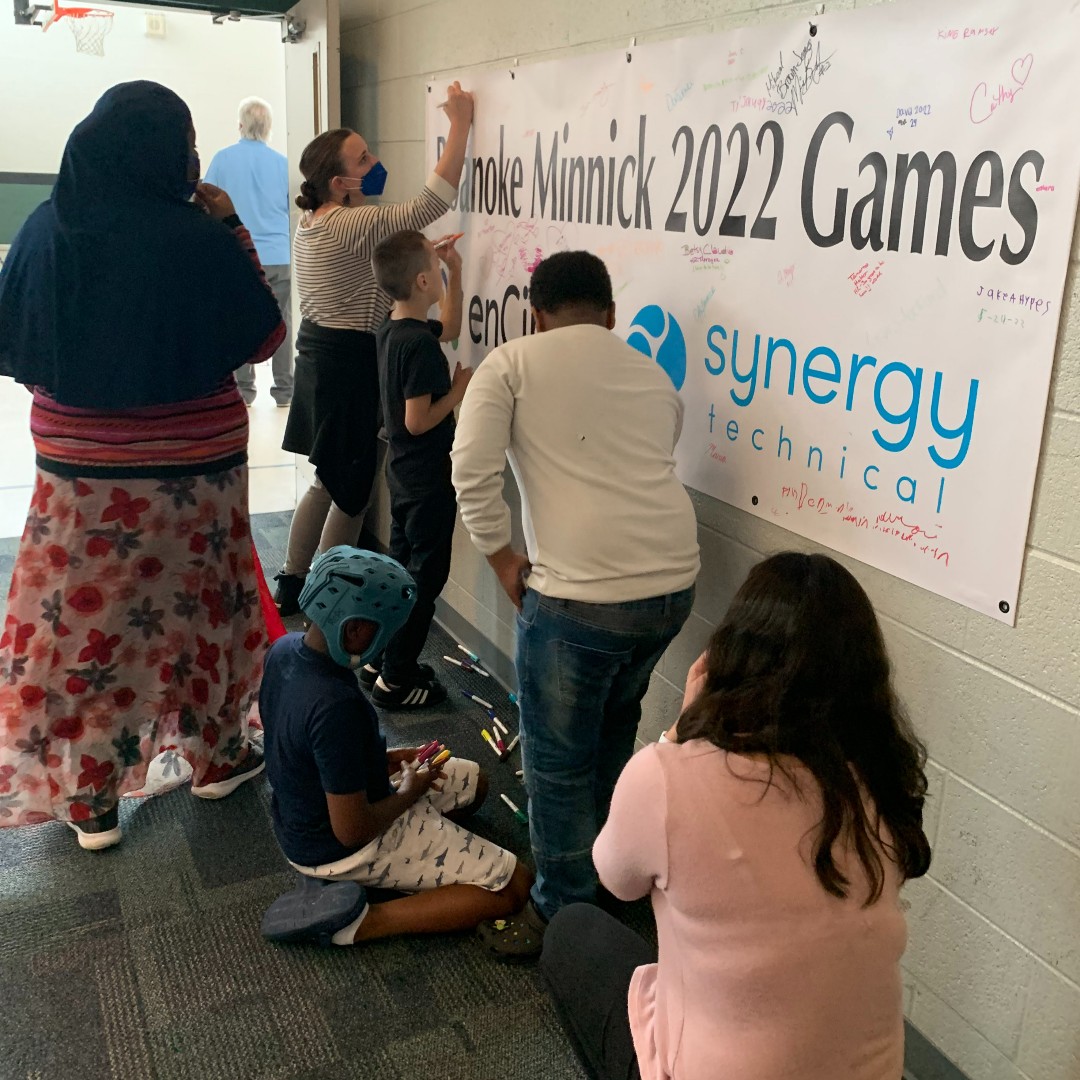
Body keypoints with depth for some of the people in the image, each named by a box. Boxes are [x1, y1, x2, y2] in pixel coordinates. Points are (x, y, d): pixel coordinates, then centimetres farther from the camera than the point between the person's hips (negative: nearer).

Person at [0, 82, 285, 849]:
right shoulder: (200, 238, -16)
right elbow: (264, 338, -4)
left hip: (77, 467, 3)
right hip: (192, 468, -2)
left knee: (84, 620, 11)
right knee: (196, 607, 16)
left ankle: (88, 798, 21)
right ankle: (217, 754, 34)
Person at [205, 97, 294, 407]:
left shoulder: (222, 159, 0)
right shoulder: (282, 162, -1)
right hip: (279, 256, 0)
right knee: (280, 323, 6)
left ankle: (244, 390, 12)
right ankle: (283, 390, 8)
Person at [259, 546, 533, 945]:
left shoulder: (284, 649, -9)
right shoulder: (336, 705, -37)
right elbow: (352, 831, -29)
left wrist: (386, 761, 2)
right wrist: (408, 794, -10)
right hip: (342, 849, -9)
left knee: (472, 781, 22)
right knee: (514, 886, -6)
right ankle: (360, 921, -8)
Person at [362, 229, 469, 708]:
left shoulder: (392, 329, 4)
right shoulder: (419, 344, -24)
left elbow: (450, 329, 21)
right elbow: (417, 421, -25)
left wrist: (456, 271, 13)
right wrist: (459, 390, -13)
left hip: (403, 473, 10)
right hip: (429, 478, -10)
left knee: (401, 566, 20)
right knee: (425, 578, 2)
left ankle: (381, 659, 31)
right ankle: (395, 679, 10)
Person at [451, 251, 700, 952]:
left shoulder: (512, 365, 4)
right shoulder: (654, 376, 18)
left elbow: (473, 472, -7)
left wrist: (503, 559, 4)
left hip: (579, 596, -6)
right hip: (673, 584, 6)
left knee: (558, 762, 11)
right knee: (615, 720, 30)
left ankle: (563, 914, 25)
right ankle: (603, 861, 46)